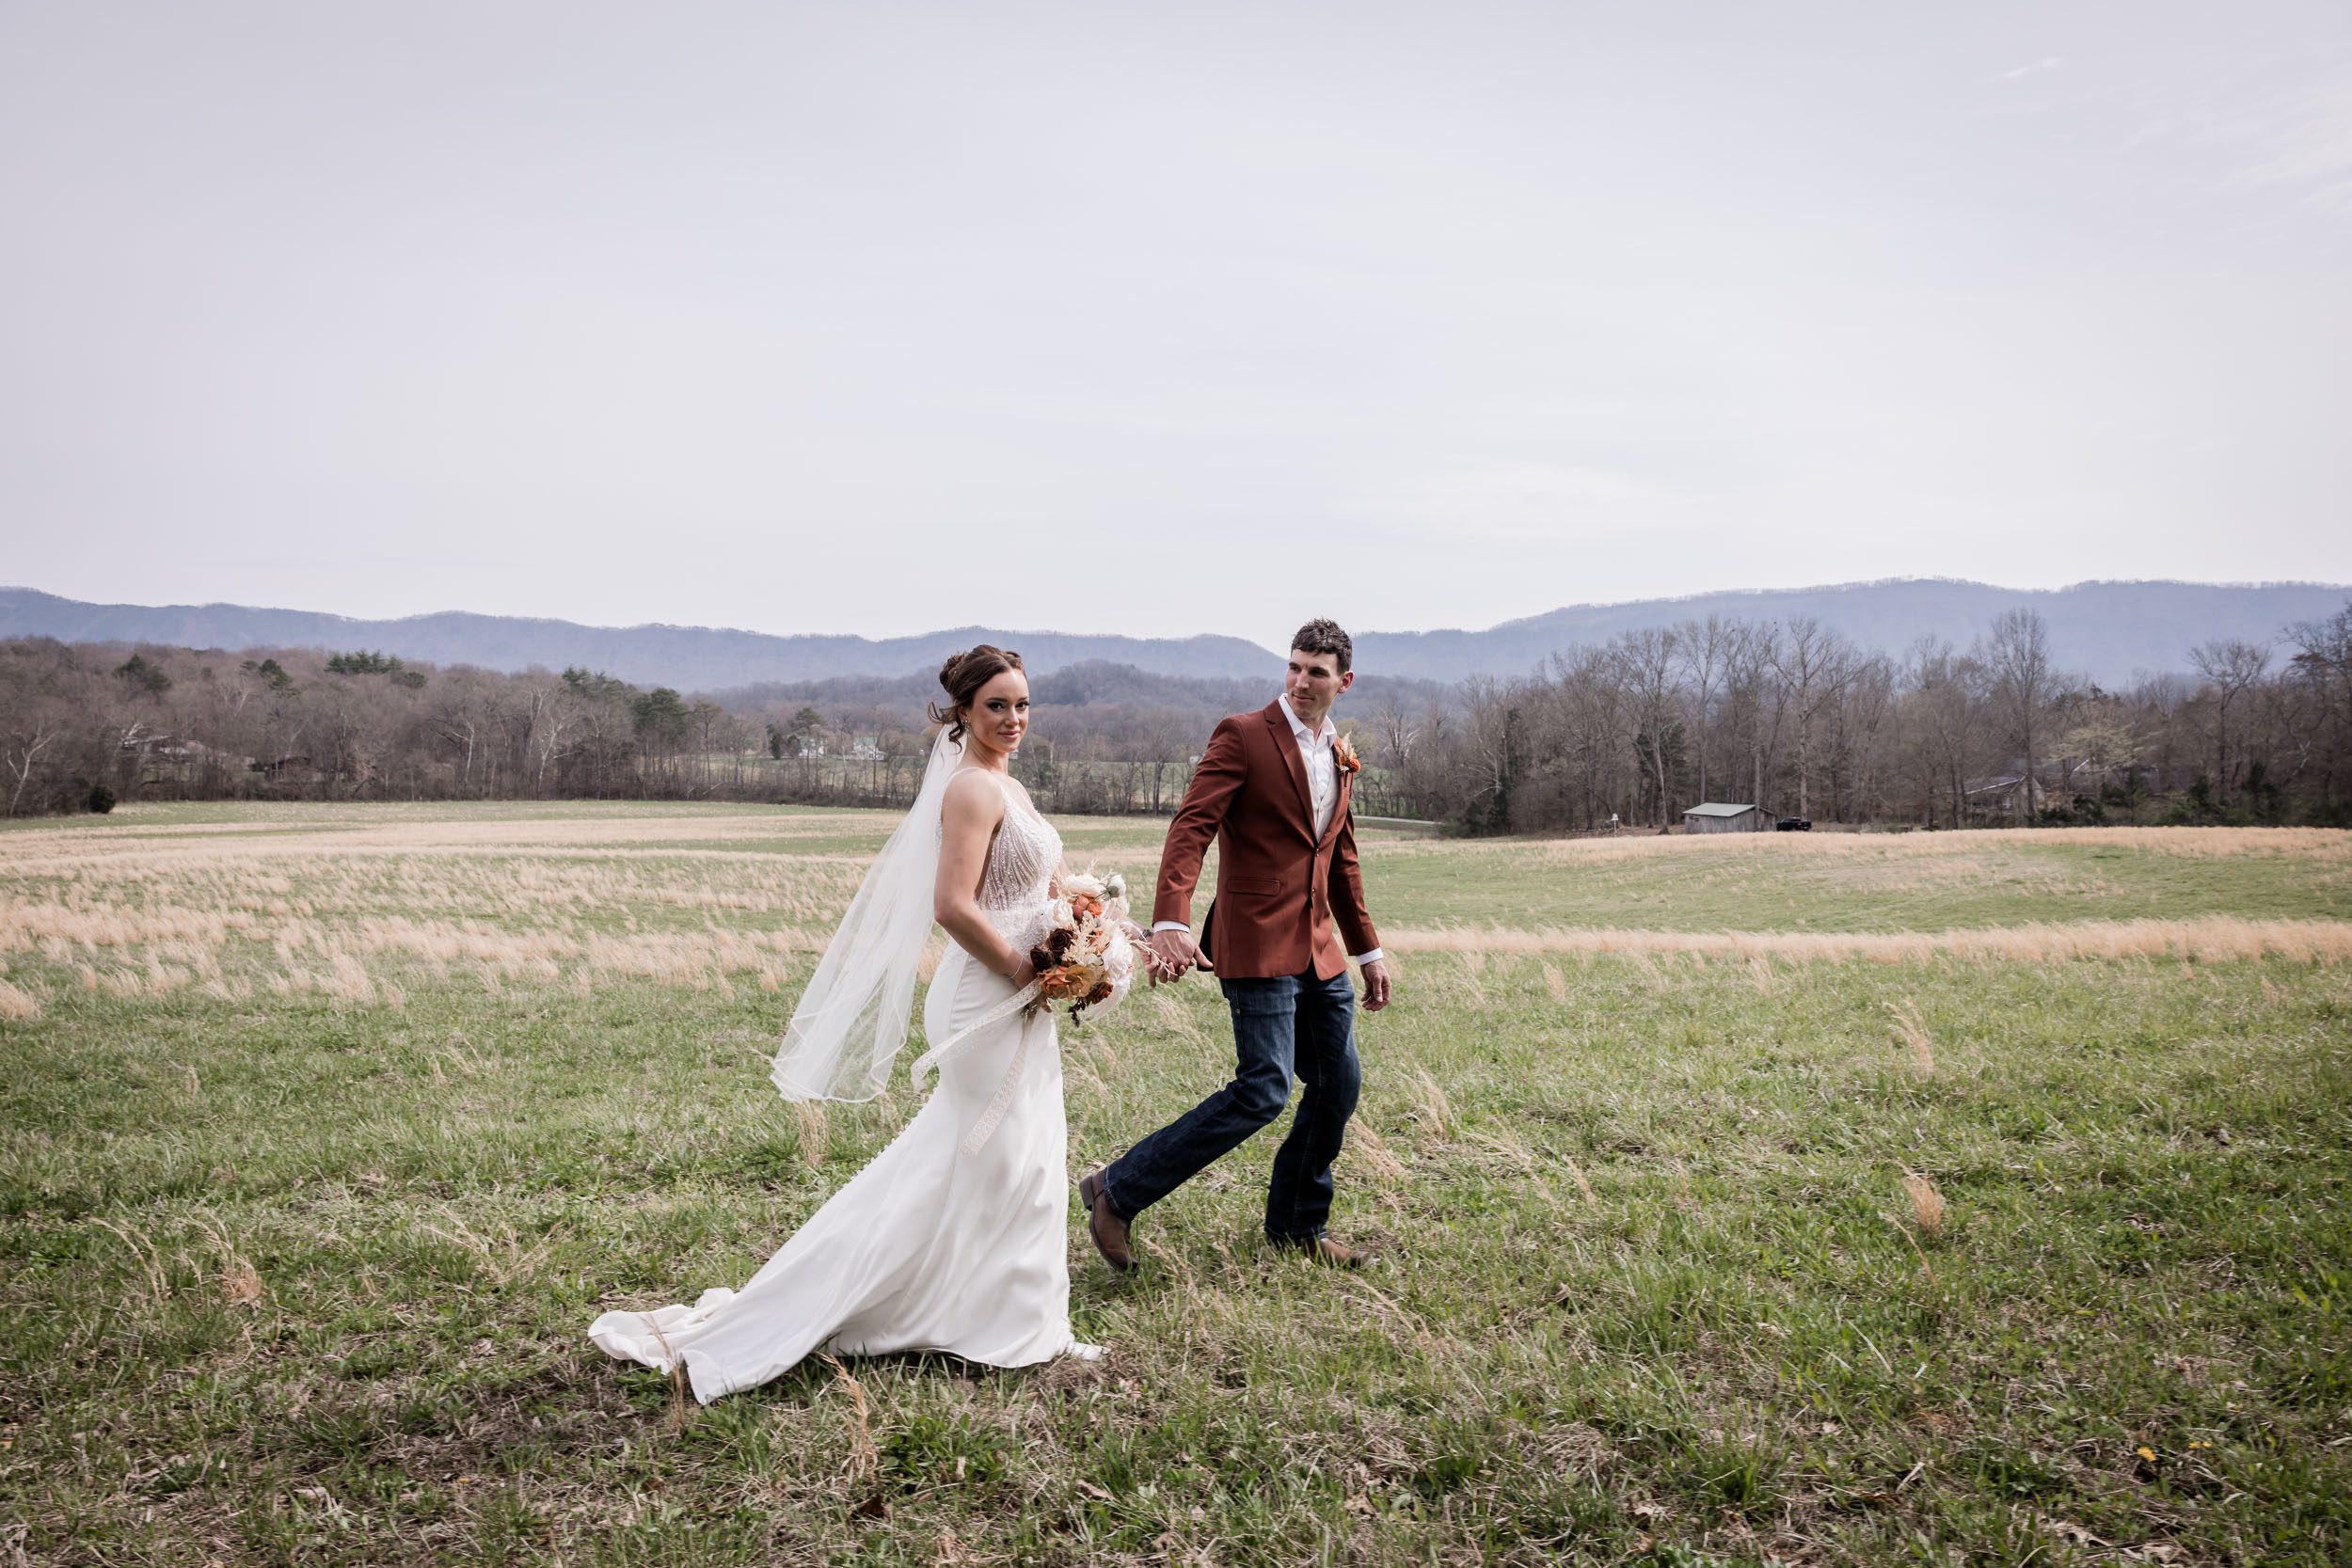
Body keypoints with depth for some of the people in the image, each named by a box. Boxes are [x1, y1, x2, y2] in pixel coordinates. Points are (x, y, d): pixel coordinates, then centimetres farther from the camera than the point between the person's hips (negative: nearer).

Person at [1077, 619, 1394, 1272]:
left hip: (1319, 949, 8)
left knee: (1338, 1085, 11)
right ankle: (1118, 1191, -3)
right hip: (1259, 945, -8)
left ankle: (1296, 1225, 30)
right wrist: (1170, 922, -33)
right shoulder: (1243, 735, -8)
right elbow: (1190, 829, -18)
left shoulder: (1341, 756, 15)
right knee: (1263, 1089, -14)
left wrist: (1368, 949, 26)